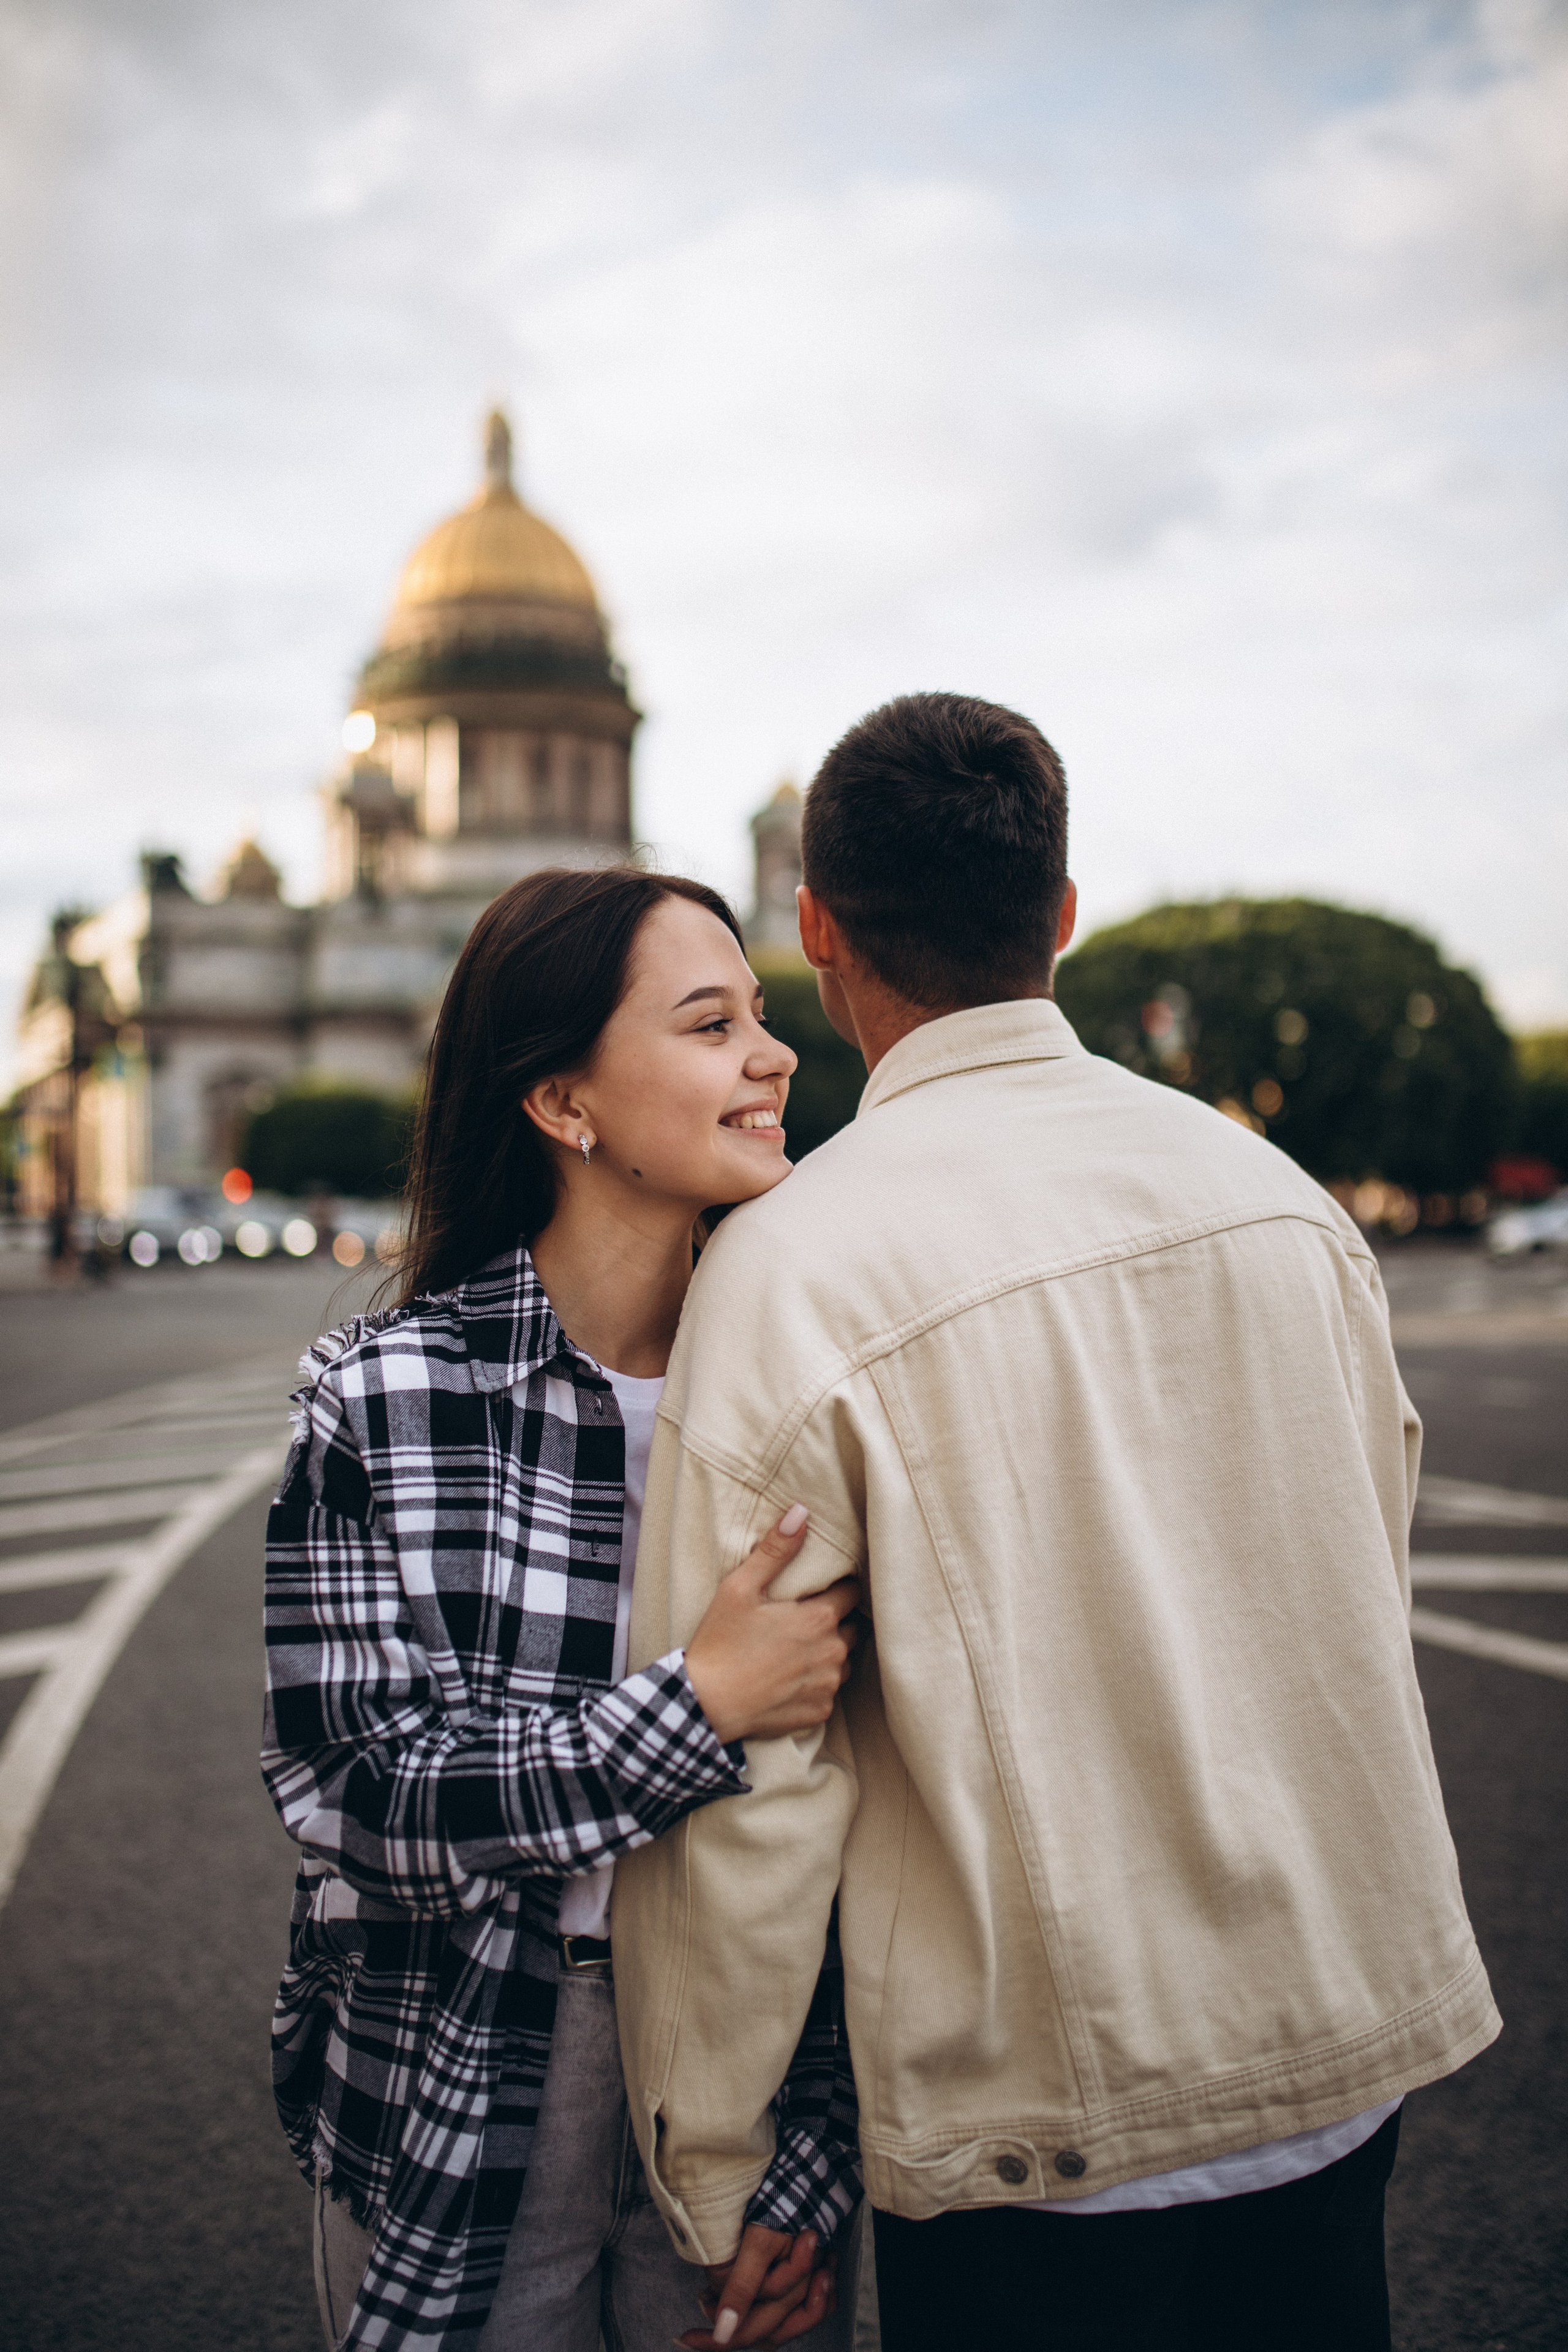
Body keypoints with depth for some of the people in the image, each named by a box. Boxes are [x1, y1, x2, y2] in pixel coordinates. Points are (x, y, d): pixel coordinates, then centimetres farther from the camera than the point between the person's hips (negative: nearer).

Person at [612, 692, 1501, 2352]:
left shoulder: (792, 1267, -17)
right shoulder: (1278, 1192, -2)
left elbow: (748, 1786, -16)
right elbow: (1366, 1604, 9)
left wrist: (711, 2181, -4)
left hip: (1046, 2117, -4)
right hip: (1352, 2060, 5)